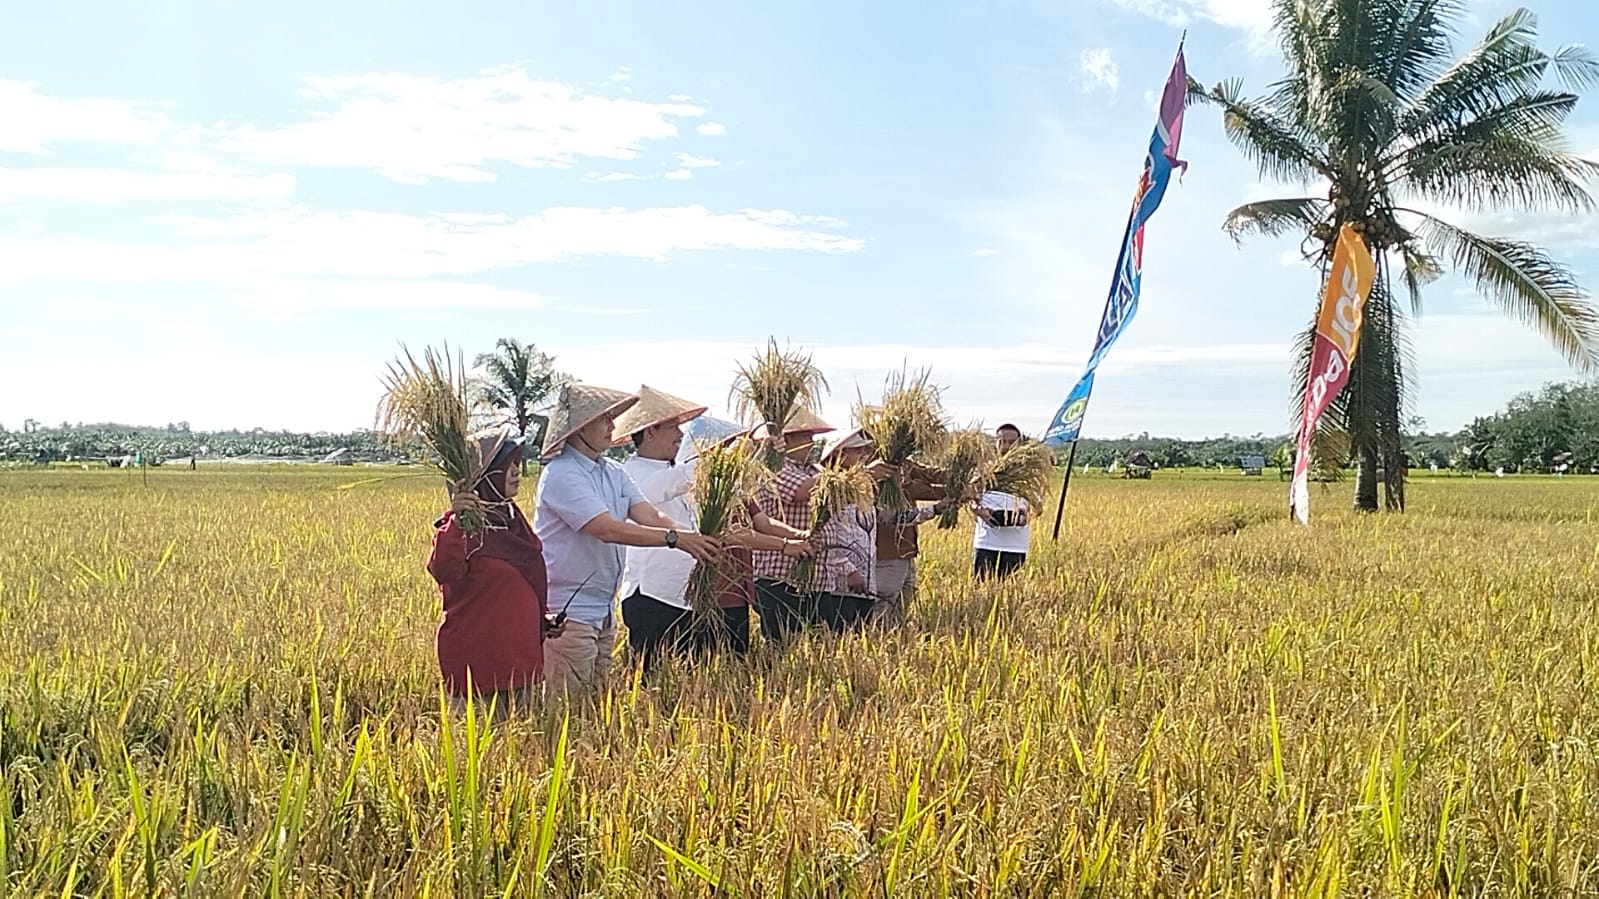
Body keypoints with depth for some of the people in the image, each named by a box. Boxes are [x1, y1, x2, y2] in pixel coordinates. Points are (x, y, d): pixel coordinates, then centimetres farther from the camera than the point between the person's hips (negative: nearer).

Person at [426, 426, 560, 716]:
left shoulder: (511, 518, 13)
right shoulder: (463, 525, -12)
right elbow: (443, 572, -32)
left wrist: (543, 619, 15)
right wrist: (455, 523, -43)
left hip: (520, 655, 8)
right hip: (475, 658, -8)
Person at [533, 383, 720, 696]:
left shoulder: (613, 472, 10)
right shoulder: (561, 474, -16)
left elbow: (650, 515, 0)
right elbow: (606, 529, -25)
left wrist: (694, 540, -17)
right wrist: (675, 539, -29)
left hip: (603, 610, 8)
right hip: (568, 611, -8)